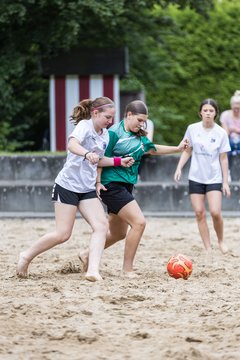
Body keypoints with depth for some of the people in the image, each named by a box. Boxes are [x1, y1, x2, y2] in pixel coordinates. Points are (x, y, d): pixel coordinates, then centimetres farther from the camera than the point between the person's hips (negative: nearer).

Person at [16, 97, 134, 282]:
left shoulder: (105, 134, 11)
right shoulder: (84, 126, -13)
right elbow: (72, 144, -34)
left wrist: (120, 162, 13)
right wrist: (87, 154, -53)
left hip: (88, 189, 7)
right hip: (68, 185, -7)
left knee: (102, 225, -13)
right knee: (63, 234, -7)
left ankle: (93, 270, -21)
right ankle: (27, 256, 13)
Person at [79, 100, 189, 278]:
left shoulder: (139, 136, 12)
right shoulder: (114, 133, -12)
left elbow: (152, 149, 28)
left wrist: (177, 148, 22)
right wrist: (98, 182, -19)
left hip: (126, 187, 9)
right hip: (112, 185, -9)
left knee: (119, 233, 17)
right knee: (139, 222, -19)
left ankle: (88, 255, 37)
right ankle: (127, 269, -11)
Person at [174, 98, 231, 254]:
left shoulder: (221, 133, -5)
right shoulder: (192, 129, -2)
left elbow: (223, 158, 0)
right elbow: (187, 151, 9)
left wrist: (225, 182, -1)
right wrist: (179, 168, -3)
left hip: (214, 178, -2)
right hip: (196, 177, 2)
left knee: (215, 212, -14)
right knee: (200, 213, -2)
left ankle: (221, 241, 12)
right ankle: (208, 248, 5)